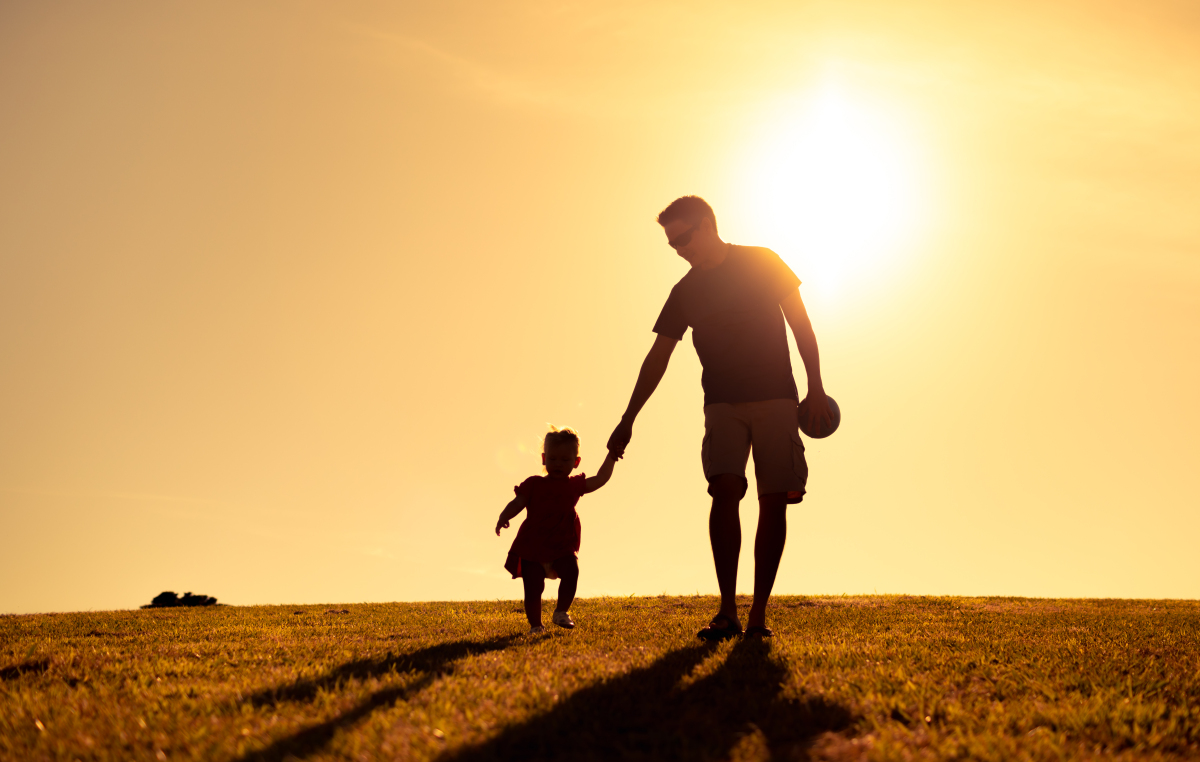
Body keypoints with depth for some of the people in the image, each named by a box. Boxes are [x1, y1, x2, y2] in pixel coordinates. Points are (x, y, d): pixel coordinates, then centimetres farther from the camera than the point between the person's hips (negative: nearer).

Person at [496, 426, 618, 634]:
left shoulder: (574, 485, 11)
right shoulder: (533, 484, 4)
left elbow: (601, 479, 10)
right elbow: (518, 503, 0)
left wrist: (611, 456, 7)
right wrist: (503, 517, -18)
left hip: (562, 548, 1)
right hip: (531, 546, -1)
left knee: (571, 571, -23)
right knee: (533, 586, -4)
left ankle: (561, 612, -5)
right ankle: (535, 625, 14)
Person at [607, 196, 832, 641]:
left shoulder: (763, 262, 4)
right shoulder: (684, 293, 10)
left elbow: (801, 324, 5)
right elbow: (657, 358, 12)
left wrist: (816, 389, -3)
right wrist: (628, 420, 9)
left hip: (776, 399, -1)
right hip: (722, 402, 1)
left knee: (774, 501, -7)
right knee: (725, 490, -19)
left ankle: (758, 616, -4)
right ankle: (727, 612, -17)